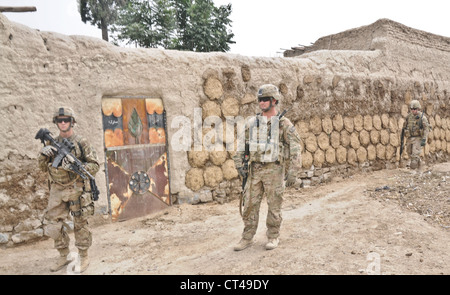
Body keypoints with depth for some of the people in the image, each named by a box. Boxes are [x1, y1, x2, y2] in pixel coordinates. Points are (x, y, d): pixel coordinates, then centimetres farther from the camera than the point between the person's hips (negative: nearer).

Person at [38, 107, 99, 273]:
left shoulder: (81, 143, -4)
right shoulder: (52, 143, 9)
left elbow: (95, 166, -6)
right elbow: (43, 167, 10)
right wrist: (43, 155, -11)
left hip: (76, 189, -4)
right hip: (57, 190, 5)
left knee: (80, 225, 5)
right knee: (51, 226, 7)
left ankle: (83, 257, 20)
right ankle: (64, 256, 26)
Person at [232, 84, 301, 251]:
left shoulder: (284, 124, -4)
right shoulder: (252, 123, 8)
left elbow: (295, 149, -7)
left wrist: (293, 172, -13)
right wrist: (239, 165, 3)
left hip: (274, 170, -4)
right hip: (254, 170, 4)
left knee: (274, 206, 5)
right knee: (249, 205, 6)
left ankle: (273, 237, 22)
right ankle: (247, 238, 19)